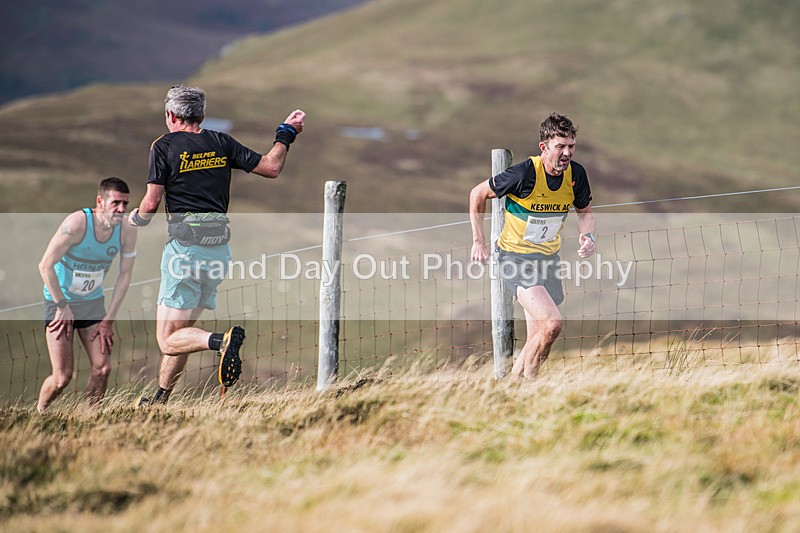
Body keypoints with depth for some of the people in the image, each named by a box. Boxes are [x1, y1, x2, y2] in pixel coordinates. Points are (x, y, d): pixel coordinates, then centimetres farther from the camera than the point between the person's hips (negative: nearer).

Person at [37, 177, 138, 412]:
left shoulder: (127, 231, -10)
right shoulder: (77, 223, -25)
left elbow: (125, 275, 1)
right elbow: (45, 265, -20)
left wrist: (109, 319, -2)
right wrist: (62, 306, -17)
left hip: (93, 302, 5)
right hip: (60, 301, -5)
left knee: (102, 368, -6)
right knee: (62, 377, -9)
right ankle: (37, 414, 17)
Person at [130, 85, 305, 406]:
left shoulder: (165, 146, -5)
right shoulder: (221, 143, 7)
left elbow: (152, 203, -9)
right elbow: (271, 167, 8)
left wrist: (137, 218, 13)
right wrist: (286, 133, 23)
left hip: (186, 247, -6)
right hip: (220, 249, 6)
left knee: (169, 340, -5)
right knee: (182, 331, 19)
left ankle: (221, 341, -32)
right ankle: (160, 400, 24)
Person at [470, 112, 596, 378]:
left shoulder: (576, 174, -5)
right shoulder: (524, 173, -20)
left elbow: (585, 211, 14)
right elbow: (478, 194, -6)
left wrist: (588, 236, -8)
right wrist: (478, 241, -5)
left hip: (549, 259, 6)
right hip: (515, 257, -6)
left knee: (539, 346, 6)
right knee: (551, 324, -24)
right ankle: (526, 380, -7)